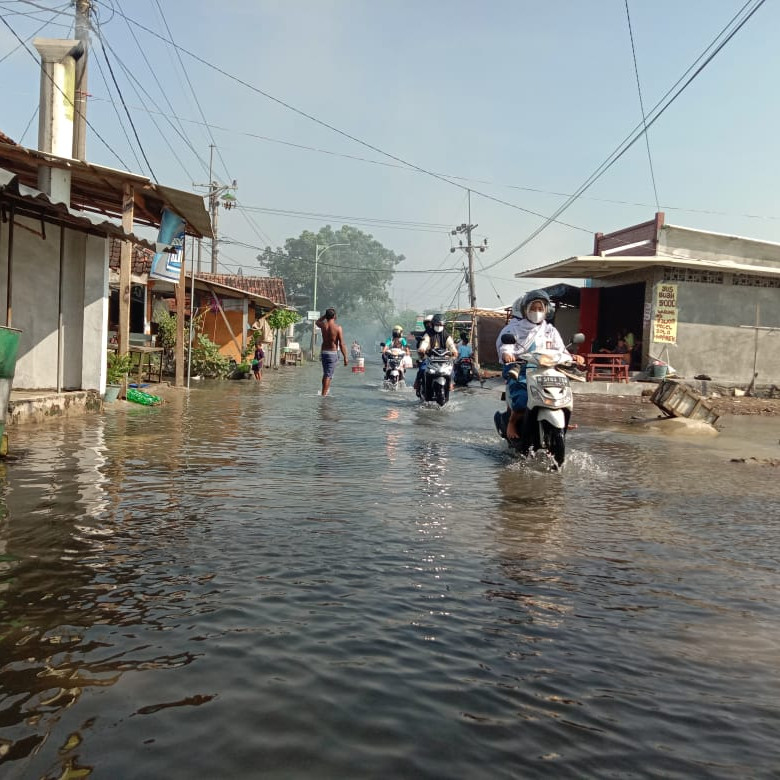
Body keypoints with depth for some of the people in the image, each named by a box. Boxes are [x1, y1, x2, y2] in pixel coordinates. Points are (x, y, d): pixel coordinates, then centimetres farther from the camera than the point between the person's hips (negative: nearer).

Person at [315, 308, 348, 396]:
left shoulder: (323, 325, 0)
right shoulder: (338, 328, -12)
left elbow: (317, 322, 27)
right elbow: (341, 344, -13)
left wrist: (326, 314, 23)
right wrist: (345, 358, -8)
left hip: (323, 352, 5)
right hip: (333, 353, -5)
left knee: (325, 374, 20)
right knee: (328, 375, -3)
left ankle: (326, 390, 32)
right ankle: (324, 394, -5)